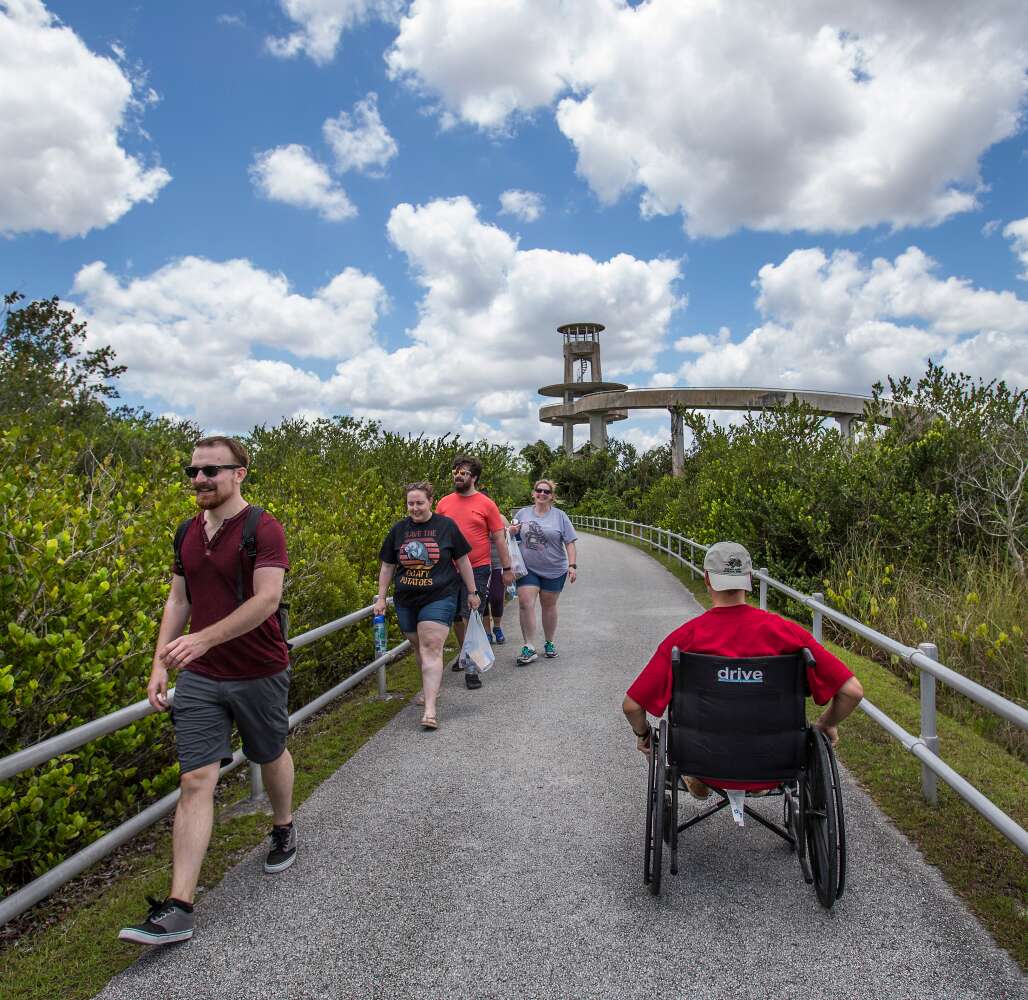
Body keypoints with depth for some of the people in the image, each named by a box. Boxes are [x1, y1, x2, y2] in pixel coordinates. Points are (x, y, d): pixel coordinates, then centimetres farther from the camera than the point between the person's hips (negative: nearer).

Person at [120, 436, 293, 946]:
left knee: (271, 756, 19)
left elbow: (267, 598, -26)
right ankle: (178, 908, -2)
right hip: (199, 676, 4)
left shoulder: (262, 529, -15)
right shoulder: (188, 533, 6)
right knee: (196, 780, -3)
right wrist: (160, 661, 3)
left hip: (259, 673, -4)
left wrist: (204, 637, -35)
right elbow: (178, 600, 12)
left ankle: (283, 829, 48)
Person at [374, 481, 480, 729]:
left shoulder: (446, 526, -2)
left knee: (431, 648, -14)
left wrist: (472, 592, 7)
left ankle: (430, 709, -19)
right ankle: (430, 687, 38)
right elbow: (387, 566, 13)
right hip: (406, 601, 4)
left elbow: (462, 560, 5)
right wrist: (381, 597, 9)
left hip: (439, 598, -4)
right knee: (418, 647, 14)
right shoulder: (398, 530, 5)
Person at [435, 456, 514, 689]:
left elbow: (499, 539, 0)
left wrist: (507, 569, 0)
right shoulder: (444, 503, 5)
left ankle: (471, 668, 0)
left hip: (477, 570, -4)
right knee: (456, 618, 15)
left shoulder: (486, 504, -3)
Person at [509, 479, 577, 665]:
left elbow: (569, 542, -2)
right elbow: (512, 535, 14)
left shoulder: (559, 516, 0)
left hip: (554, 570, -1)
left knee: (549, 606, 11)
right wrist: (512, 532, -9)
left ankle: (549, 643, 28)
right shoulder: (522, 513, 5)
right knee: (525, 604, -12)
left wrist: (572, 565, -11)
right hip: (528, 569, 1)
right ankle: (529, 648, -8)